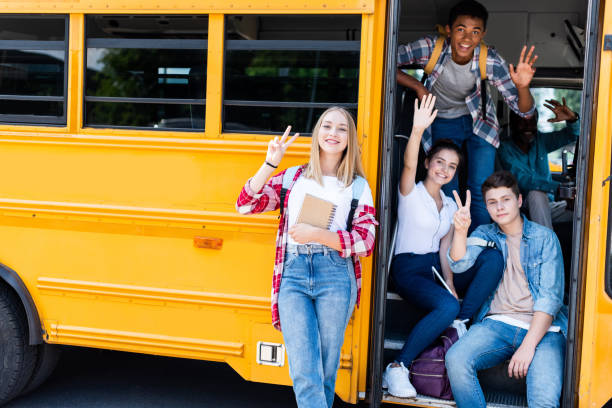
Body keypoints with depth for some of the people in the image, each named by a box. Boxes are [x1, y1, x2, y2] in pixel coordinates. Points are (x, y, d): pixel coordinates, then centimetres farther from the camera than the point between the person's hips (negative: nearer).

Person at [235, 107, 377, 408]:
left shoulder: (358, 187, 12)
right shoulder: (293, 178, 16)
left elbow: (365, 242, 2)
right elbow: (245, 205, 7)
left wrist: (317, 235, -10)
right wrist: (270, 163, 0)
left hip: (335, 276, 0)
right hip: (294, 274, 0)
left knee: (325, 374, 3)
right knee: (304, 375, -10)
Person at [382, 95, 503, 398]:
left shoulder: (451, 206, 15)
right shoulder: (410, 193, 0)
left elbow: (444, 251, 8)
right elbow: (408, 165, -23)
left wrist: (450, 283, -11)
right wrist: (417, 131, -41)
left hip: (436, 269, 6)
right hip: (409, 270, -5)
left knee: (493, 257, -19)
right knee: (447, 306, -35)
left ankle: (460, 323, -21)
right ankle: (396, 368, -26)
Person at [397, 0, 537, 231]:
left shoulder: (490, 61, -25)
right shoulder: (431, 48, -28)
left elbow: (524, 111, -21)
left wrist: (522, 87, -43)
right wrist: (417, 86, -27)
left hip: (479, 121, 0)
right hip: (442, 122, 0)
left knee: (481, 192, -5)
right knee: (447, 195, 0)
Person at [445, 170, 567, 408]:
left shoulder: (545, 238, 6)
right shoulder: (484, 234, 15)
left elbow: (550, 297, -3)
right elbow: (459, 265, -3)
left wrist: (528, 346, -14)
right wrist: (460, 231, -23)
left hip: (541, 328, -2)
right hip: (497, 324, 2)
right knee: (455, 359, -28)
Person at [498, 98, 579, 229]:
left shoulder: (540, 140, 7)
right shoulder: (505, 148, -11)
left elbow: (572, 135, 7)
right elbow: (522, 180, -24)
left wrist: (572, 119, -19)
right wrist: (558, 187, -37)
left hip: (547, 204, 5)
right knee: (536, 194, -38)